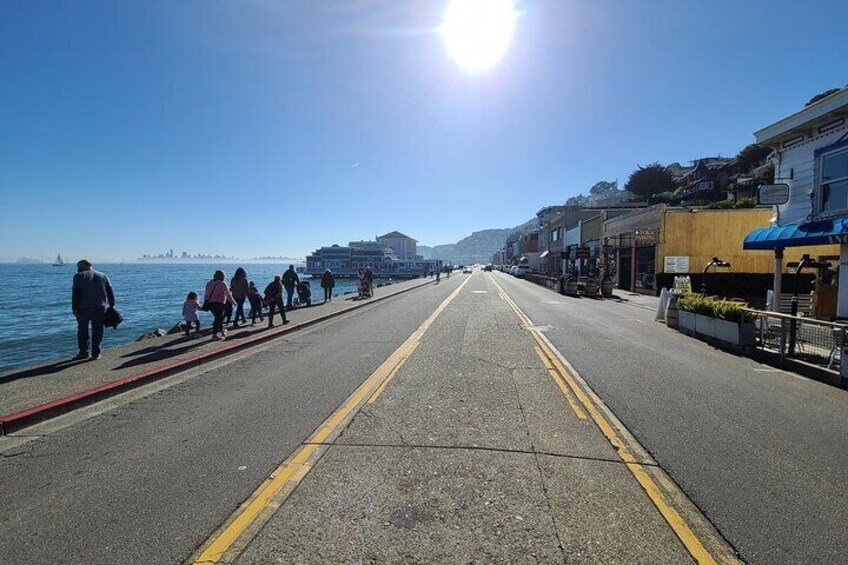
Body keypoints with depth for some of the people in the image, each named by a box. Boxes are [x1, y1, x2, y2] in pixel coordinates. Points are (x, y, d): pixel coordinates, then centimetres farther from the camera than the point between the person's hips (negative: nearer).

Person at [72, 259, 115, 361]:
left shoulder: (79, 276, 1)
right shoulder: (103, 276, 12)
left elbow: (76, 293, -7)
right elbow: (110, 293, 7)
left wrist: (74, 308, -6)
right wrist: (111, 306, 8)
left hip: (84, 308, -2)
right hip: (100, 308, 2)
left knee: (82, 330, 9)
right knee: (97, 331, 5)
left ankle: (83, 352, 9)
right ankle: (95, 353, 5)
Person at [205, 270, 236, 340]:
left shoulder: (209, 283, 8)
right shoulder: (222, 284, -8)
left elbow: (206, 294, 8)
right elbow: (228, 294, -6)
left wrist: (205, 303, 16)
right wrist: (233, 302, 6)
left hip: (210, 303, 6)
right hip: (219, 303, -6)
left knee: (217, 317, 22)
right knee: (218, 318, 0)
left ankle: (222, 329, 35)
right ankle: (214, 334, -2)